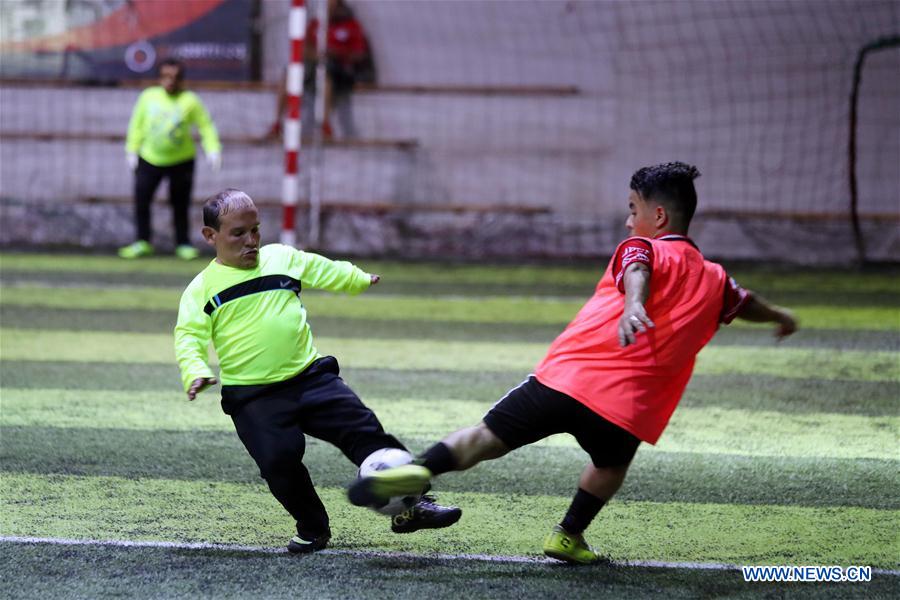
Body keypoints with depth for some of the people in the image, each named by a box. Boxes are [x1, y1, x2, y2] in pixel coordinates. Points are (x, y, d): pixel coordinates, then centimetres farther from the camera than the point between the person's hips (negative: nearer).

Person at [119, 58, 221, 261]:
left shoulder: (190, 101, -8)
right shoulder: (148, 97, -2)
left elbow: (206, 126, -4)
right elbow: (137, 125, 7)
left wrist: (213, 149, -16)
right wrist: (132, 150, 3)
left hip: (181, 160, -2)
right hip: (149, 159, 2)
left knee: (180, 204, 2)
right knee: (141, 199, -2)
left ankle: (183, 244, 15)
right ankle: (143, 242, 11)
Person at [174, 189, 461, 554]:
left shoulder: (282, 259, 11)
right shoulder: (202, 288, 1)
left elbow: (323, 271, 29)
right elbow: (189, 336, -5)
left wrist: (360, 279, 43)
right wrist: (195, 372, -24)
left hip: (310, 376, 3)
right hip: (252, 396, -3)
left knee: (364, 431, -8)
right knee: (278, 459, -18)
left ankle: (411, 505, -3)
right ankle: (312, 529, 4)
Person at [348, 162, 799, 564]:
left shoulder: (645, 247, 10)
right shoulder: (713, 280, 22)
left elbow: (638, 270, -15)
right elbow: (745, 304, 44)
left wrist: (632, 305, -37)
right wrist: (779, 318, 66)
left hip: (565, 377, -2)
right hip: (626, 407, 2)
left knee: (489, 436, 3)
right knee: (610, 465, 31)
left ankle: (421, 469, -16)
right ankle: (568, 535, 29)